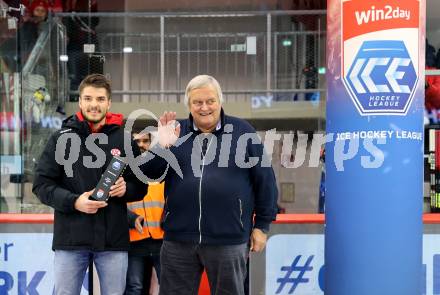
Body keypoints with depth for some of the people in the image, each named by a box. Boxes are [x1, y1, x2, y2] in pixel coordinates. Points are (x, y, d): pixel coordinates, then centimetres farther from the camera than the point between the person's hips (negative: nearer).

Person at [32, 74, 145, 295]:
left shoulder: (124, 140, 8)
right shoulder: (62, 138, 4)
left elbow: (140, 186, 12)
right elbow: (41, 185, 1)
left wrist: (126, 189, -11)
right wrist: (74, 202, -15)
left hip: (113, 240, 1)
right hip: (71, 239, -1)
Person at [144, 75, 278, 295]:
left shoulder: (242, 132, 1)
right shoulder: (176, 132, 8)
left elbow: (264, 180, 3)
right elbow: (150, 174, 3)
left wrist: (262, 225, 2)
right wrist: (162, 147, -14)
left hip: (228, 241, -2)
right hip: (178, 240, 2)